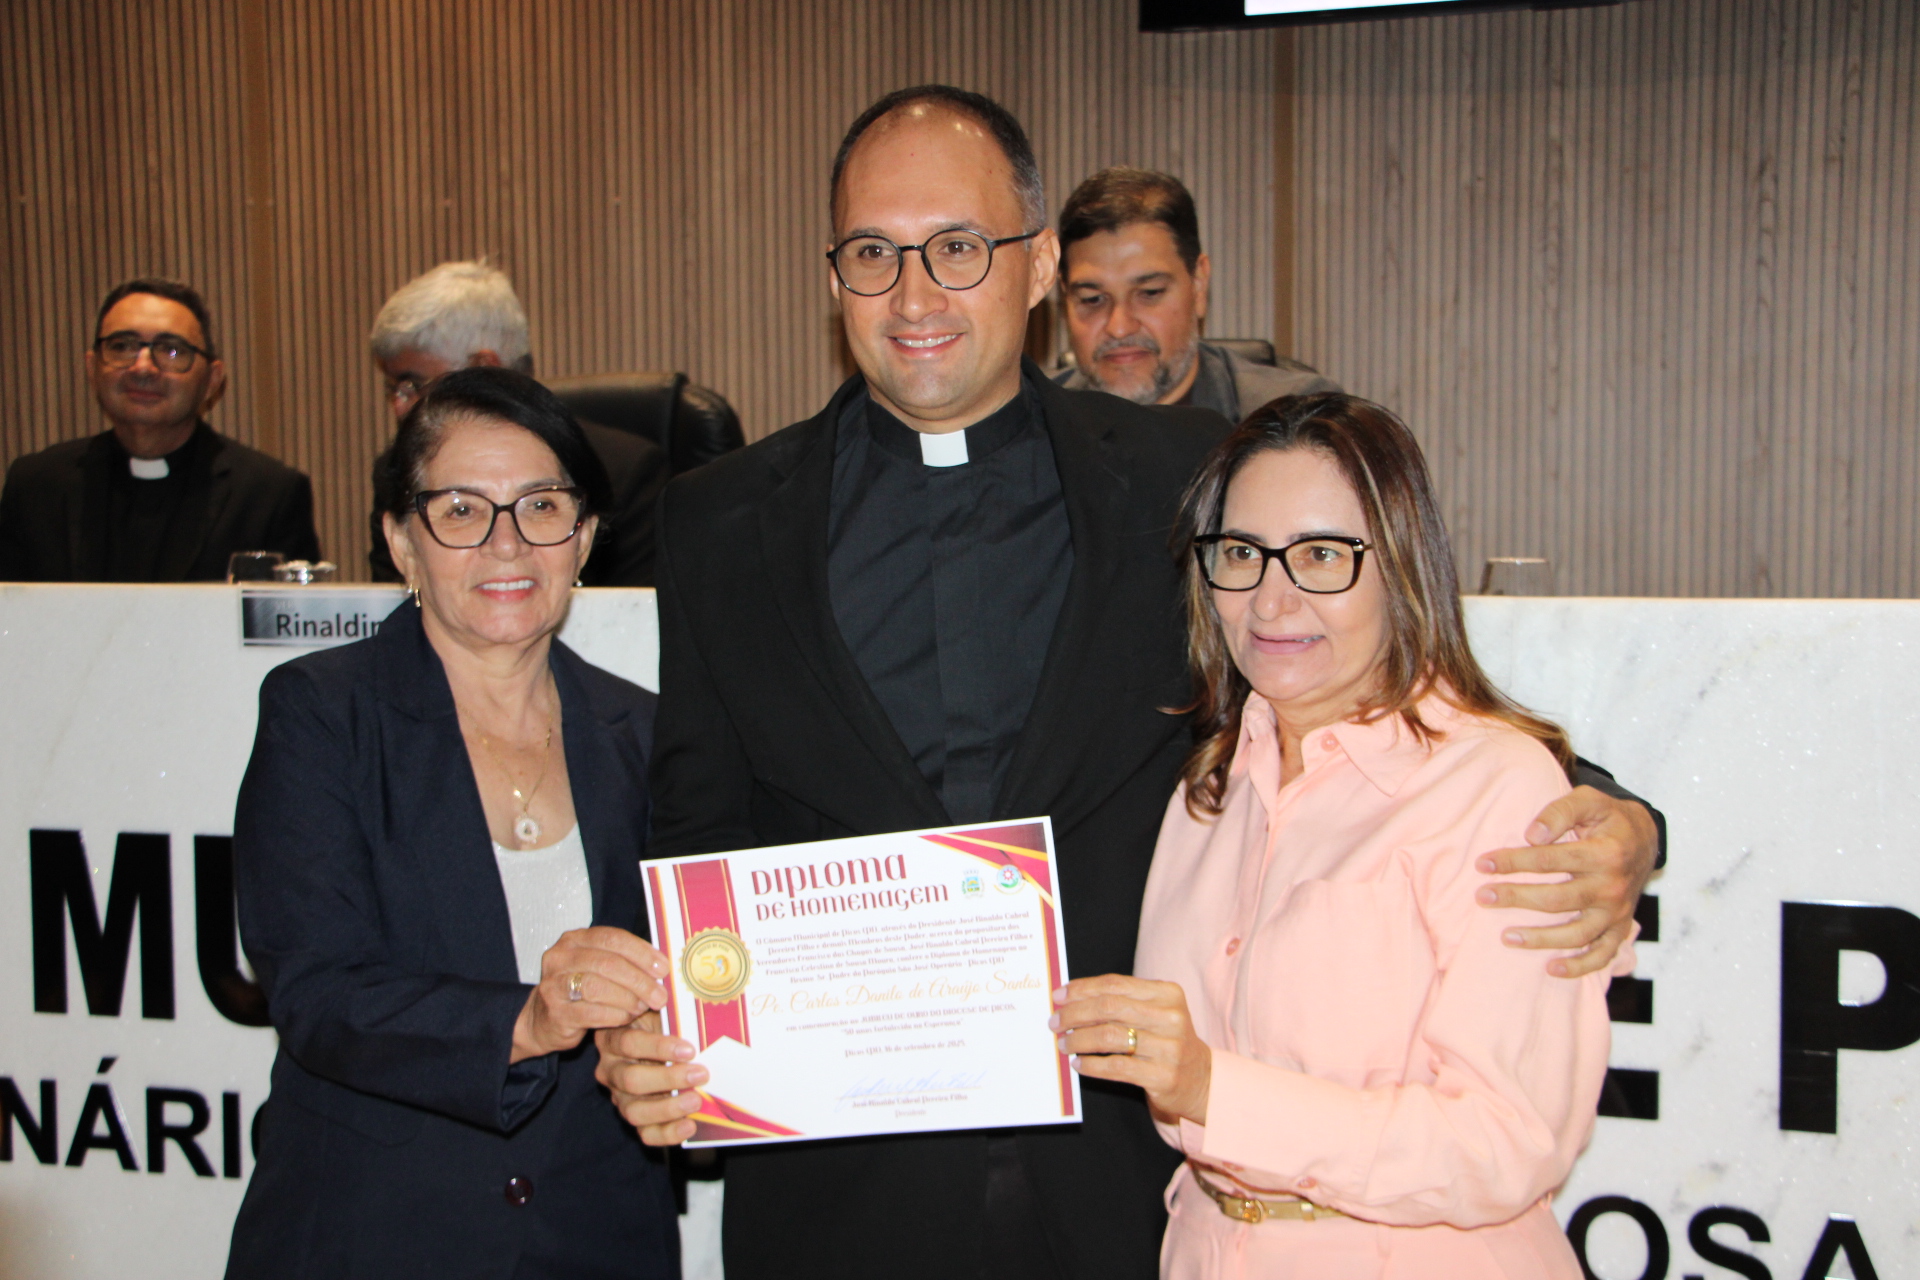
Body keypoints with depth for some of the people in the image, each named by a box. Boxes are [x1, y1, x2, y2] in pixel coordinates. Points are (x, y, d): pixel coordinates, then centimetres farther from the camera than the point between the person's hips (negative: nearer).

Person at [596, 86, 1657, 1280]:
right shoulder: (721, 523, 3)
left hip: (1131, 1182, 0)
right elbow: (699, 839, 6)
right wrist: (650, 1044, -11)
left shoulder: (1192, 481, 0)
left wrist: (1607, 829, -15)